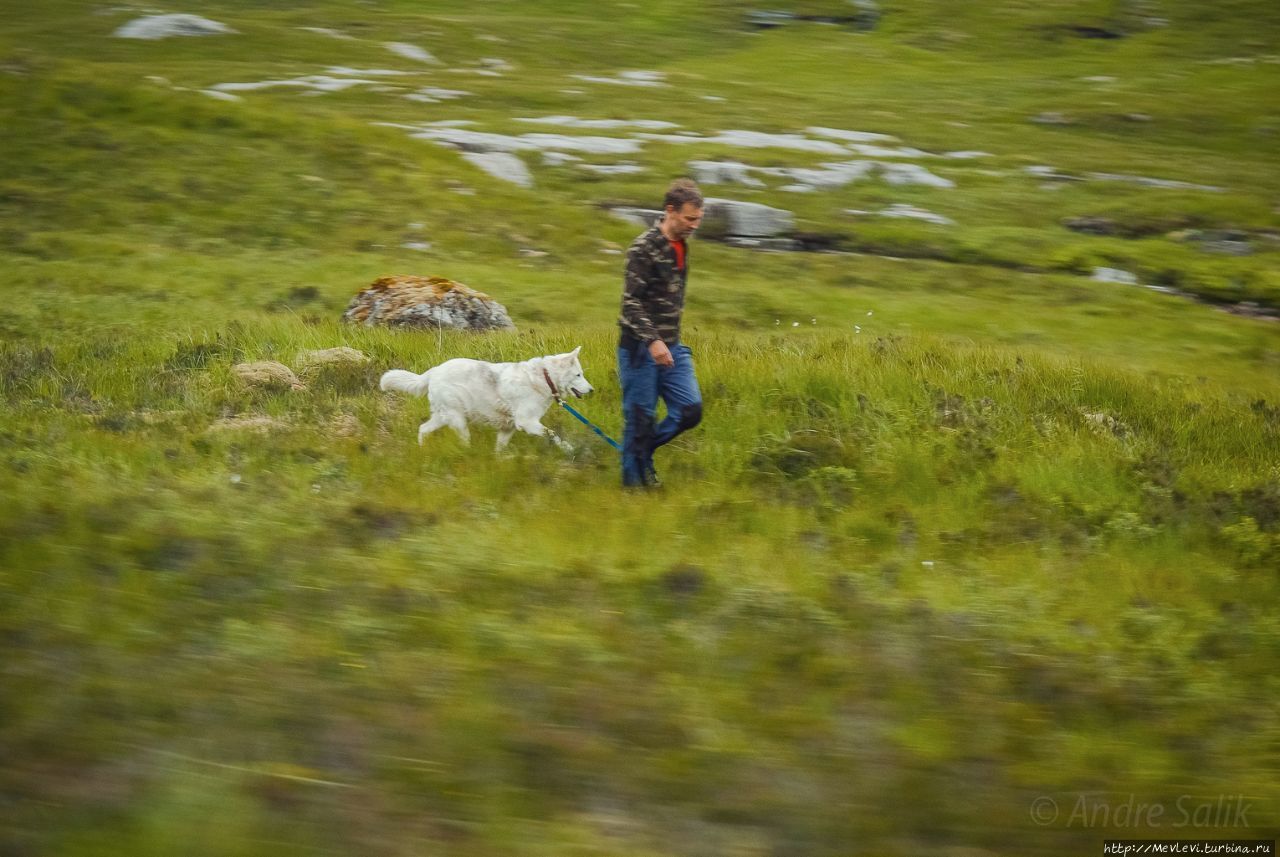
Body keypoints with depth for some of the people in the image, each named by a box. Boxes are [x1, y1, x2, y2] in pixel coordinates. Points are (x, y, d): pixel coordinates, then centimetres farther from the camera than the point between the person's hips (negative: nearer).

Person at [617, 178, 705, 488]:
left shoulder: (681, 245, 11)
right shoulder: (644, 249, -15)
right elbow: (631, 301, -19)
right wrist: (653, 341, -27)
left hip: (671, 347, 8)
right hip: (639, 347, -8)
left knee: (690, 411, 1)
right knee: (640, 417, -2)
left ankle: (644, 451, 21)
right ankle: (635, 480, 10)